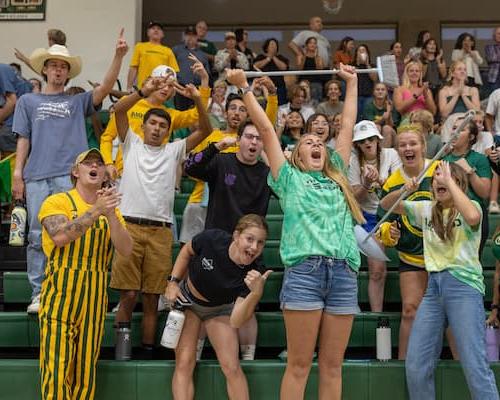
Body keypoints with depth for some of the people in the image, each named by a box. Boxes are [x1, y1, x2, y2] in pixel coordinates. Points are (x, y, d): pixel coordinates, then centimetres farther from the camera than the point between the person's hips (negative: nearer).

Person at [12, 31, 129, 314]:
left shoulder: (78, 102, 15)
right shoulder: (28, 101, 18)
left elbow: (106, 88, 1)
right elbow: (23, 139, 13)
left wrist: (119, 56, -12)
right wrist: (18, 173, 2)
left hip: (70, 176, 0)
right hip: (37, 176, 1)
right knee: (38, 235, -1)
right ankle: (39, 293, 2)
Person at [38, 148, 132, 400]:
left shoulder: (112, 210, 13)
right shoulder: (57, 202, 1)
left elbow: (126, 250, -2)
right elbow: (60, 236, -19)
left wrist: (110, 215, -15)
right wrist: (96, 211, -23)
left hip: (95, 298, 4)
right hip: (60, 294, -4)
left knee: (86, 370, 7)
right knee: (57, 367, -7)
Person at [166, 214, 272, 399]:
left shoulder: (254, 274, -29)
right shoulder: (212, 239, -29)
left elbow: (236, 322, -35)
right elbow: (187, 251, -4)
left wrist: (256, 293, -49)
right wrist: (173, 281, -11)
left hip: (219, 310, 0)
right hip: (186, 300, 0)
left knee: (232, 367, -10)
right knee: (184, 363, -10)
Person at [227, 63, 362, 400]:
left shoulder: (336, 178, 24)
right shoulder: (290, 178, 14)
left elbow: (347, 128, 29)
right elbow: (266, 129, 13)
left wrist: (352, 84, 35)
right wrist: (245, 87, 15)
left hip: (344, 272, 4)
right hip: (304, 271, -4)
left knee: (332, 366, 4)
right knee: (299, 365, -4)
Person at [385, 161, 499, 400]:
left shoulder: (469, 206, 1)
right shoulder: (427, 209, 16)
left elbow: (472, 217, -24)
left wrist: (449, 181, -16)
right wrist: (405, 190, -1)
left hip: (464, 285, -6)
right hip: (434, 286, 6)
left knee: (474, 366, -12)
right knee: (416, 367, 3)